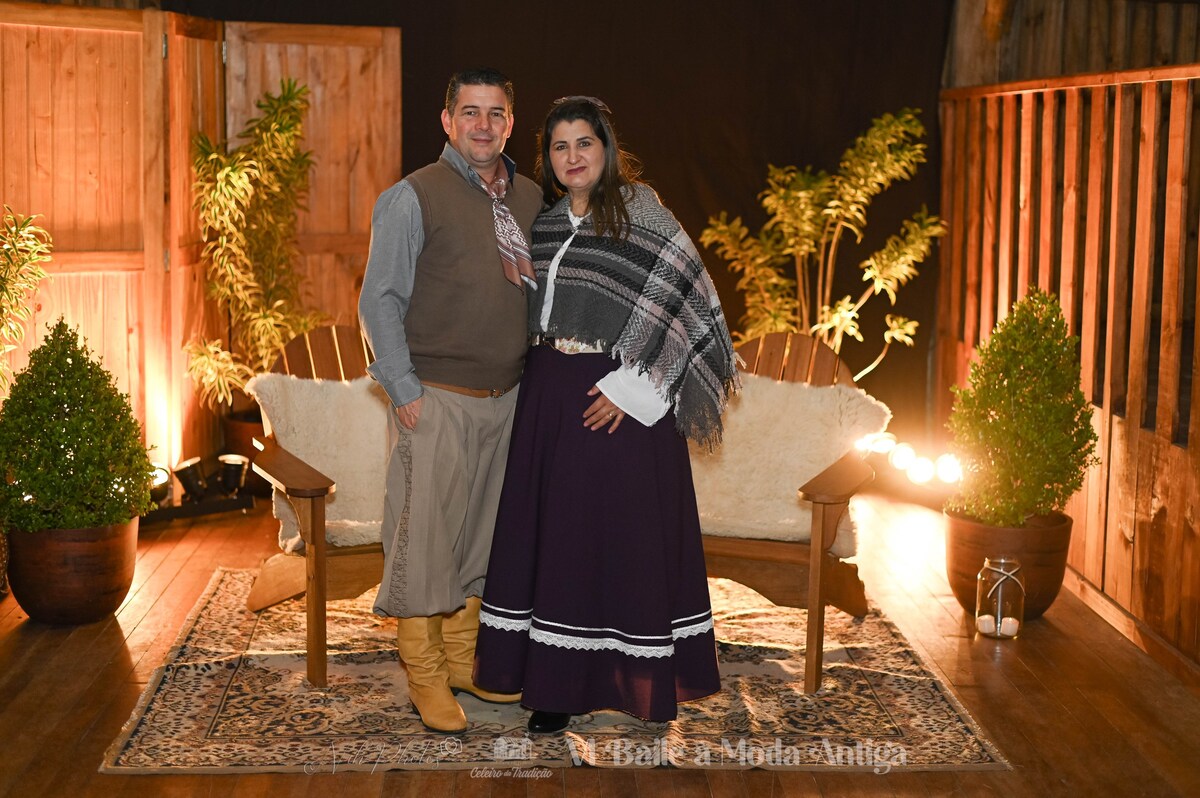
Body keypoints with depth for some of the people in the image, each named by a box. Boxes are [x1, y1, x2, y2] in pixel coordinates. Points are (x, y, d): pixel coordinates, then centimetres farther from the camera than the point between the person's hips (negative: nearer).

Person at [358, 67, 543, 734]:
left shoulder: (532, 199, 10)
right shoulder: (414, 197, -6)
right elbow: (380, 299, -7)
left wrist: (537, 379, 7)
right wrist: (405, 390, -12)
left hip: (507, 398, 6)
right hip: (437, 400, -6)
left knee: (484, 530, 13)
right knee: (426, 533, -2)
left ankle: (465, 658, 27)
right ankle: (425, 673, 10)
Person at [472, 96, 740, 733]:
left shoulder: (641, 214, -8)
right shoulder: (546, 221, 11)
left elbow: (683, 302, -13)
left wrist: (632, 386, -16)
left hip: (616, 395, -6)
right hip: (549, 392, 6)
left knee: (619, 530, -1)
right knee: (551, 529, 7)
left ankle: (638, 678, 11)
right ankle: (557, 682, 15)